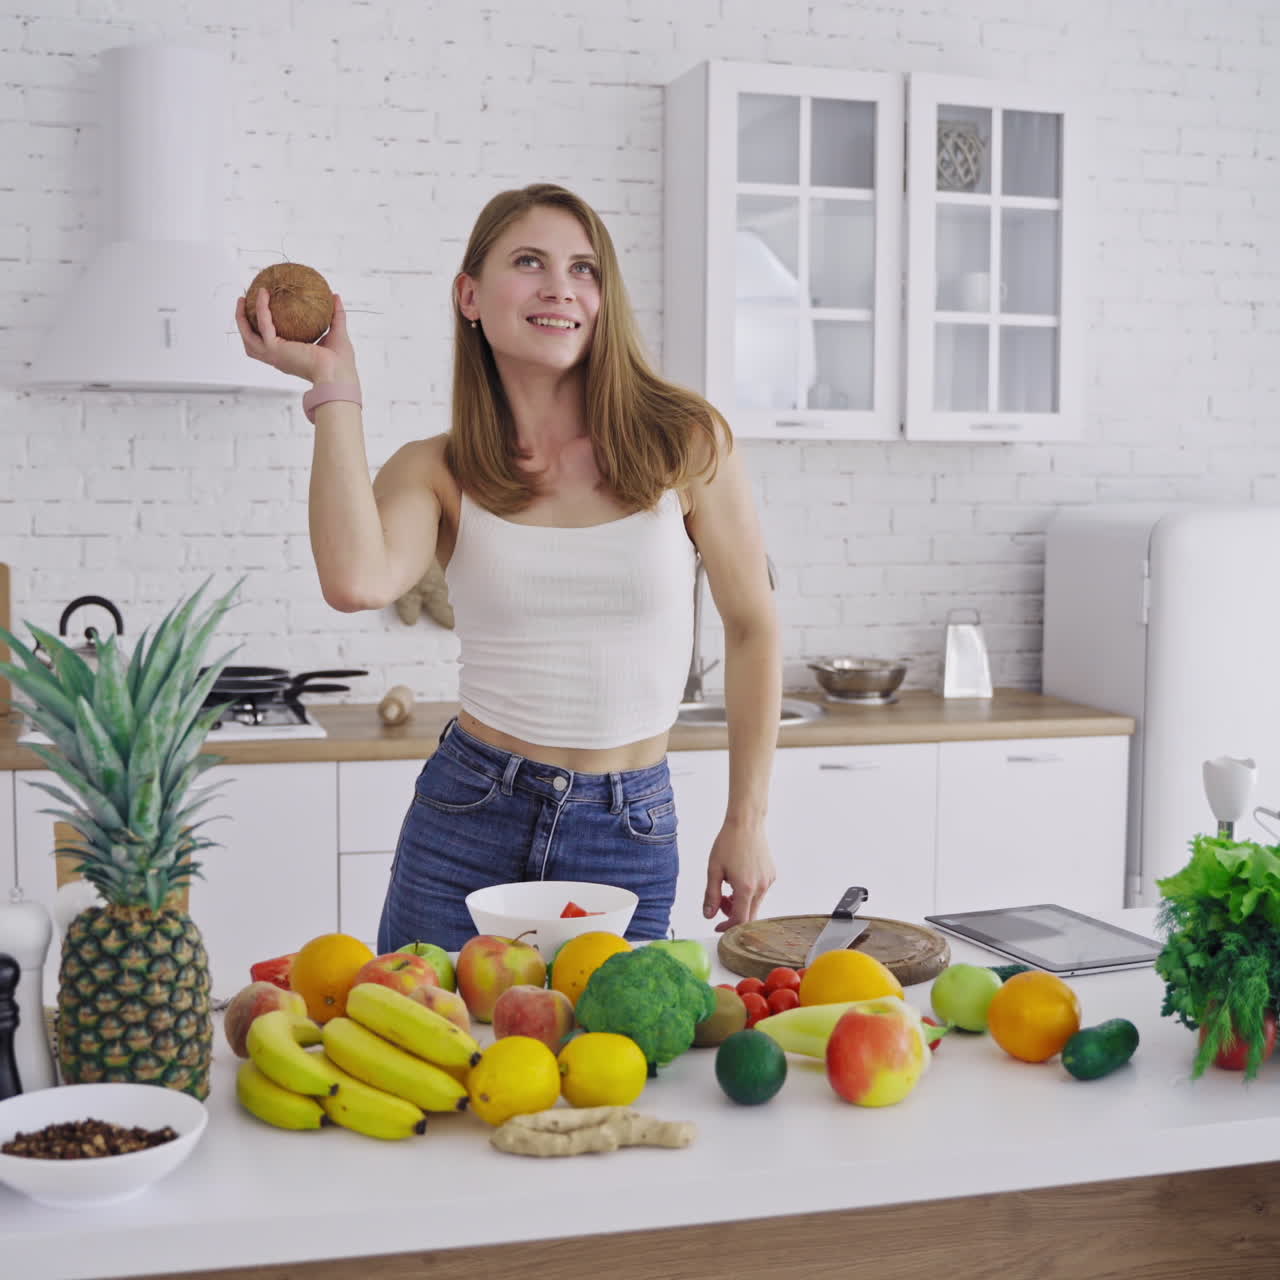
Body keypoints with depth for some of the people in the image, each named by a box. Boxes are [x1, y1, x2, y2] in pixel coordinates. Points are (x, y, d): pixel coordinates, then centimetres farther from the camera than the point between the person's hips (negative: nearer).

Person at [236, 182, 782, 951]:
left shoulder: (685, 441, -5)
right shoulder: (437, 472, -3)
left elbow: (753, 629, 3)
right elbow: (357, 582, -25)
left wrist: (748, 822, 2)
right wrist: (333, 385, -14)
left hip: (629, 835, 0)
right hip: (467, 820, 1)